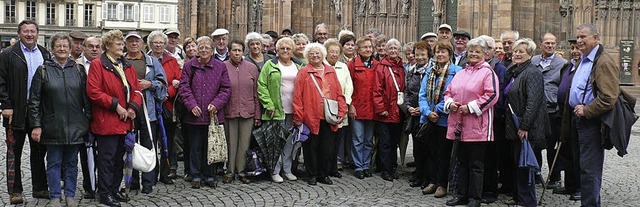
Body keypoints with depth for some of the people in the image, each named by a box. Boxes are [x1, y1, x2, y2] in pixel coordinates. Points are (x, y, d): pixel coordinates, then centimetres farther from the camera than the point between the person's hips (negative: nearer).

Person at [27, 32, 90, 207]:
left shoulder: (79, 70, 7)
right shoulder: (43, 70, 1)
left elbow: (86, 98, 8)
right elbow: (34, 100, 0)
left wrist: (88, 120, 3)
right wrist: (36, 125, -6)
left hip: (75, 126, 1)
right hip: (52, 126, -1)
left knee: (71, 162, 10)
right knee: (54, 163, 6)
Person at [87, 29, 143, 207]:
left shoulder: (127, 66, 14)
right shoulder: (97, 64, -7)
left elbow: (136, 89, 13)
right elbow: (93, 91, -15)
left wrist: (133, 107, -5)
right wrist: (115, 105, -17)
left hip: (124, 121, 7)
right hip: (106, 121, -7)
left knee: (119, 157, 14)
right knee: (107, 158, -1)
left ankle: (114, 189, 25)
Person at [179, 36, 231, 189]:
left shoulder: (220, 67, 5)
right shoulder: (189, 66, 4)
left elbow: (226, 89, 3)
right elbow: (184, 87, 0)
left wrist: (216, 104, -10)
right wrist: (192, 105, -12)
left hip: (213, 115, 0)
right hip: (194, 115, 0)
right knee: (195, 147, 5)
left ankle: (210, 176, 18)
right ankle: (196, 176, 15)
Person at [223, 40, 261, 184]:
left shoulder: (252, 68, 5)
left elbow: (256, 93, 7)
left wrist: (257, 115, 5)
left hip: (248, 112, 2)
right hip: (229, 112, -1)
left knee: (244, 143, 6)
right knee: (231, 143, 6)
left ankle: (241, 171, 18)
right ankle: (230, 171, 17)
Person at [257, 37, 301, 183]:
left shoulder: (298, 67, 14)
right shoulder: (270, 65, 2)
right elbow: (261, 86, -4)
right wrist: (269, 105, -12)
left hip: (293, 111, 4)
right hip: (276, 110, -4)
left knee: (290, 141, 9)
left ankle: (287, 169, 19)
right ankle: (275, 171, 7)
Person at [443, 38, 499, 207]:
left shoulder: (487, 72, -4)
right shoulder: (461, 73, 17)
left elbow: (492, 95, -15)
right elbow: (448, 91, 19)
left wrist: (471, 107, -17)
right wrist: (450, 103, -2)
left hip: (477, 126, -7)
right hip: (460, 124, 7)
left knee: (476, 164, 0)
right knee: (462, 161, 14)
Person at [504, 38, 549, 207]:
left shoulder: (532, 72, -14)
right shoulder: (515, 72, 15)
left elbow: (533, 101, -21)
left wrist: (524, 126, -24)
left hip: (527, 128, -9)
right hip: (516, 126, 9)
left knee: (523, 164, -4)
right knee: (518, 162, 15)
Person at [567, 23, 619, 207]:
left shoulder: (604, 62, -16)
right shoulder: (583, 60, 15)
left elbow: (608, 98, -23)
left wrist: (586, 111, -17)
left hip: (591, 122, -10)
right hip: (579, 118, 10)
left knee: (589, 168, -6)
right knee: (584, 165, 16)